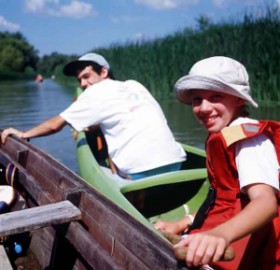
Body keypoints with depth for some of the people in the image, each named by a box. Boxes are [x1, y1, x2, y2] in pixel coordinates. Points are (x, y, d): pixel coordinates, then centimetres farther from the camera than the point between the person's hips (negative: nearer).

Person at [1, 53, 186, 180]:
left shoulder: (98, 91, 4)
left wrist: (23, 134, 21)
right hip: (175, 161, 8)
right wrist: (95, 126, 30)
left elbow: (55, 124, 8)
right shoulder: (134, 85, 23)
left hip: (144, 171, -7)